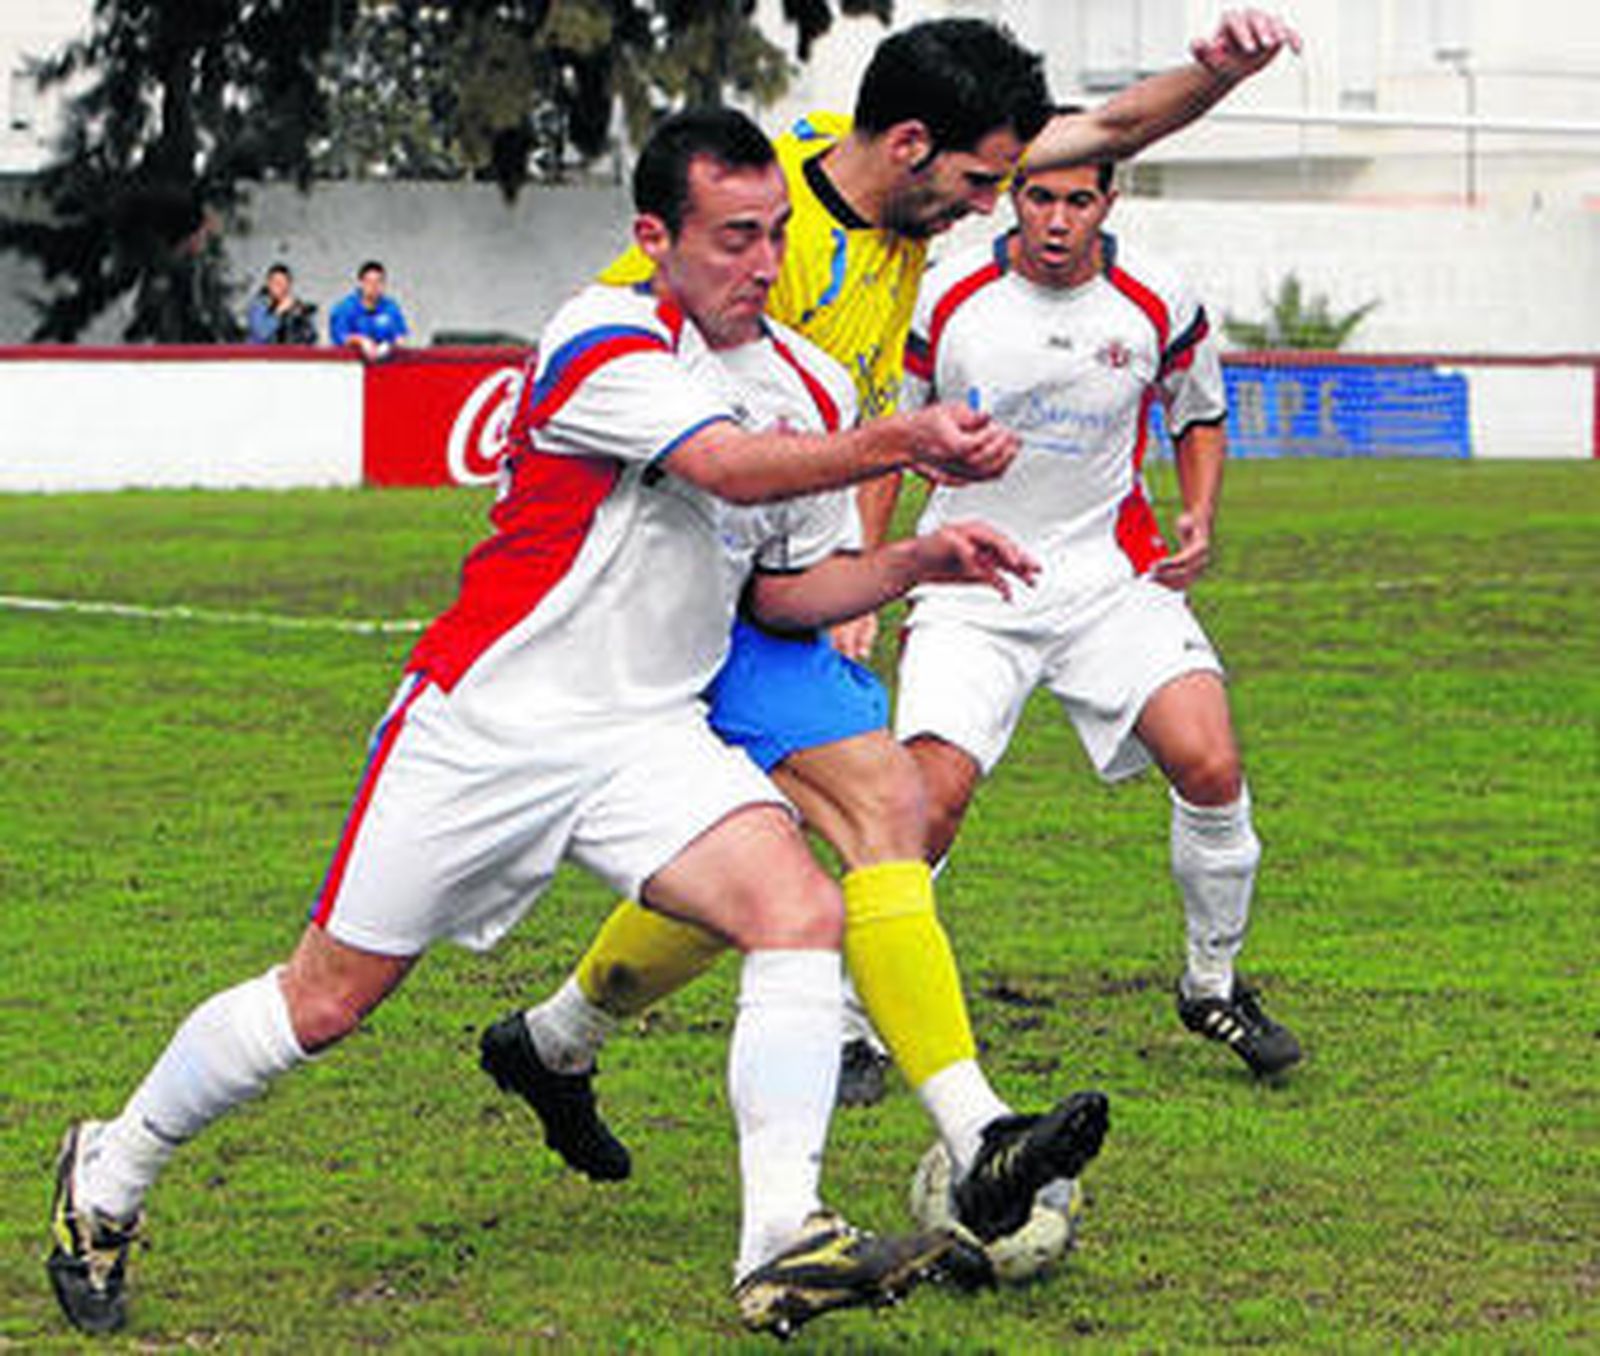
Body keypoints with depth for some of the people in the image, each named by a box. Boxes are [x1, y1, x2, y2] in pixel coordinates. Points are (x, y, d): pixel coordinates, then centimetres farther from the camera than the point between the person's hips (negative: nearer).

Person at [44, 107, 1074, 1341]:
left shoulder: (811, 387, 7)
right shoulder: (602, 343, -16)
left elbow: (785, 589, 16)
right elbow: (726, 466, -32)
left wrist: (913, 562, -1)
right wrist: (898, 444, -43)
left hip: (648, 734, 5)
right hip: (485, 723, -5)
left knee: (802, 909, -21)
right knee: (324, 1002, 2)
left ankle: (784, 1243, -23)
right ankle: (109, 1176, 25)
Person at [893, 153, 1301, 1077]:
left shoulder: (1159, 304, -2)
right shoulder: (947, 299, -6)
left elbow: (1200, 416, 17)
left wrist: (1200, 521, 0)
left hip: (1110, 575, 1)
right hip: (970, 586, -1)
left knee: (1211, 767, -17)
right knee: (932, 794, -20)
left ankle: (1213, 987, 7)